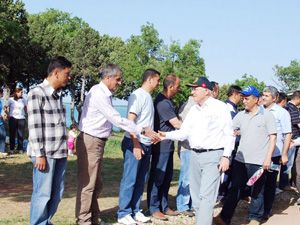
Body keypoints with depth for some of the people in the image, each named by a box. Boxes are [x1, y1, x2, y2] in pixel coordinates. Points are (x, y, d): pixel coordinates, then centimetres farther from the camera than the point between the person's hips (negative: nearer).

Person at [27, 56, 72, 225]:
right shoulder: (37, 93, -9)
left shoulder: (58, 95, 14)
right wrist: (39, 154, -15)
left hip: (60, 152, 8)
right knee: (43, 194, -1)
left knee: (57, 193, 11)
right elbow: (34, 127, -13)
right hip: (45, 153, -7)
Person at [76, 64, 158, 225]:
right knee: (87, 184, -2)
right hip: (90, 142, -10)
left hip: (97, 142, 10)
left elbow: (112, 119, 12)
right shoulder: (98, 94, -19)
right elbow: (117, 119, -21)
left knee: (96, 184, 16)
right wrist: (142, 131, -17)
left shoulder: (105, 94, 12)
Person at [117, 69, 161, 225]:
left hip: (146, 145, 8)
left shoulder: (148, 97, 13)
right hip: (134, 144, -8)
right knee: (130, 180, -2)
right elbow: (130, 121, -16)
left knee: (141, 181, 12)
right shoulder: (137, 95, -11)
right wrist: (136, 145, -20)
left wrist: (149, 142, 7)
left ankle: (135, 211, 21)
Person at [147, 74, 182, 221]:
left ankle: (164, 207, 23)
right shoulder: (163, 102, -20)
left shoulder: (167, 101, 12)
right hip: (161, 146, -10)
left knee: (167, 177, 14)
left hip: (168, 146, 10)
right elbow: (177, 124, -16)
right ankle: (154, 208, 9)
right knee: (157, 177, 0)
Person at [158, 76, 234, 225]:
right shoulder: (193, 110, 13)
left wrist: (226, 156, -14)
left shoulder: (220, 107, -7)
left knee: (206, 196, -10)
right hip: (195, 155, 7)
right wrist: (166, 135, -4)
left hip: (213, 155, -7)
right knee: (196, 195, 12)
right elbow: (184, 133, 10)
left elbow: (229, 134, -8)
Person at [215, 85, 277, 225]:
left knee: (257, 192, 6)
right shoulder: (241, 115, 8)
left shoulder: (266, 115, -3)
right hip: (240, 159, 4)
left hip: (258, 161, -4)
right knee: (234, 189, 7)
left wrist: (268, 158, -10)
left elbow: (273, 137, -4)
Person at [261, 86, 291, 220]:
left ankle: (266, 210, 19)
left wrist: (284, 154, -10)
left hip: (274, 154, -4)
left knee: (270, 183, 7)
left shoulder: (282, 113, -5)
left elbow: (288, 134, -6)